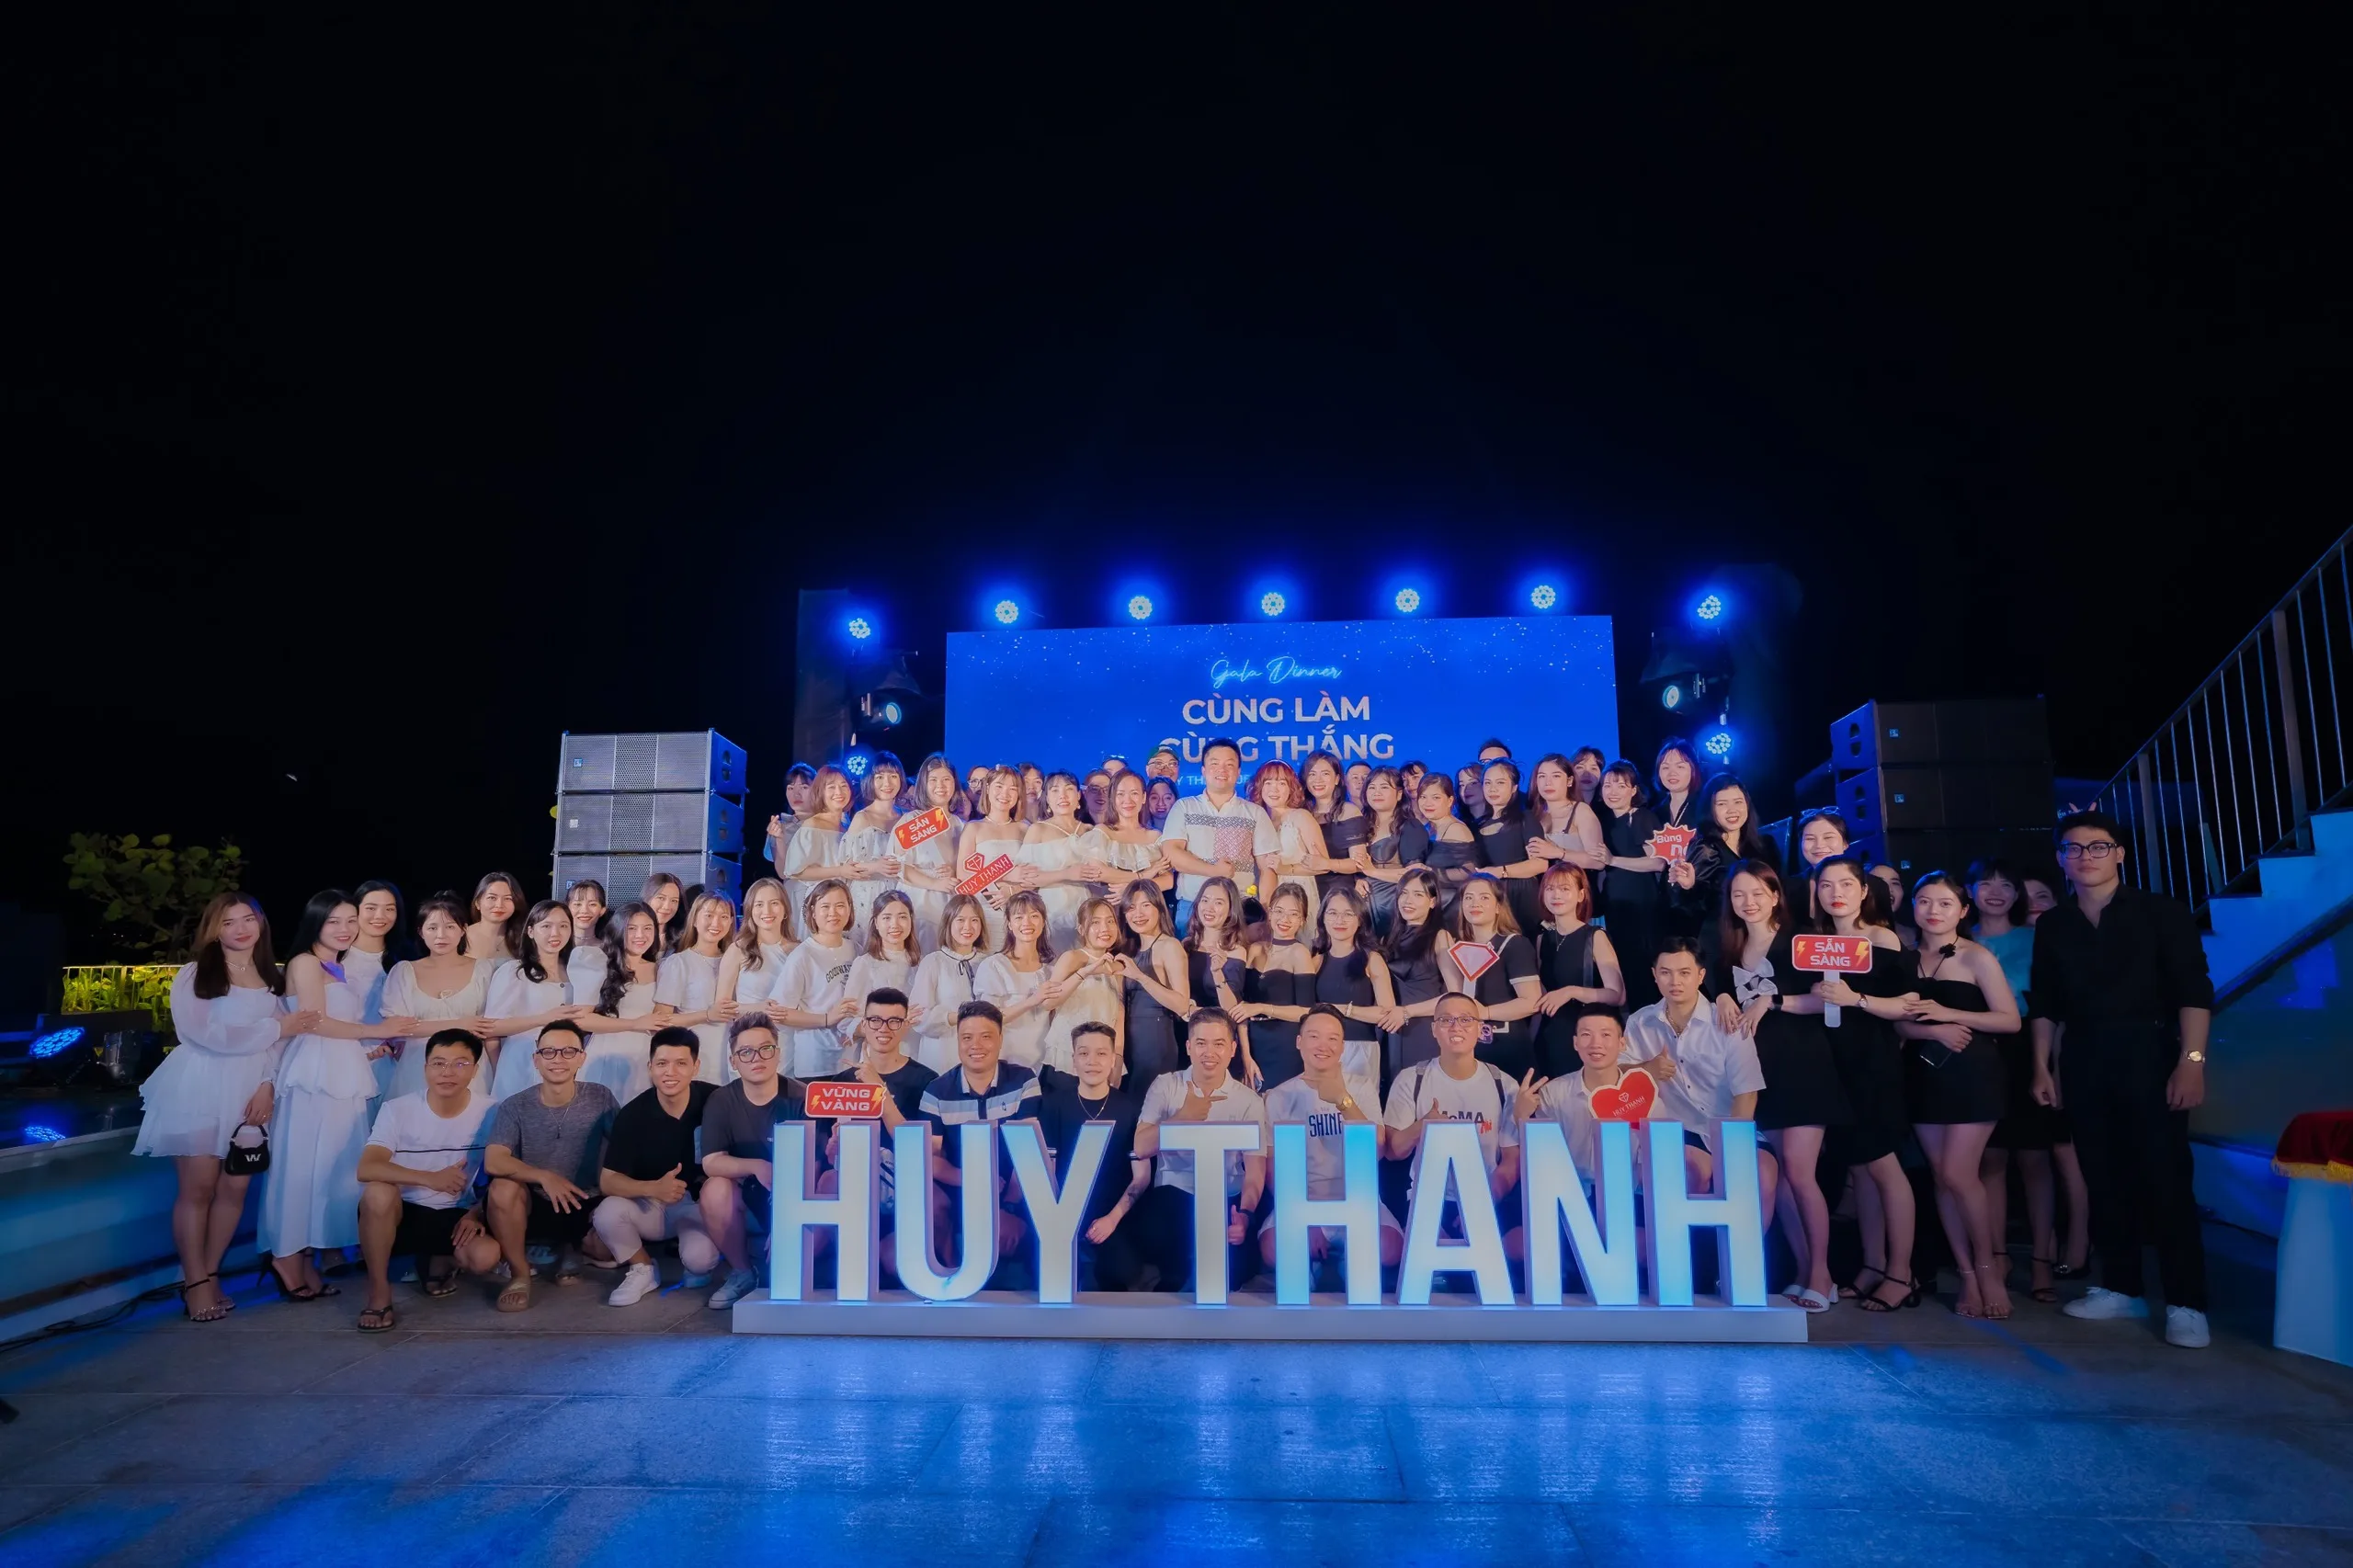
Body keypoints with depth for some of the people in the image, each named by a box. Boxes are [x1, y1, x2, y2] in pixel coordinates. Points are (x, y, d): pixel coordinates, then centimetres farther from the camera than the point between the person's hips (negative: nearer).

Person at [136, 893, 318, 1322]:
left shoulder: (272, 979, 12)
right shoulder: (193, 975, 0)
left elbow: (281, 1039, 7)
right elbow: (203, 1033, -13)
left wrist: (268, 1084, -8)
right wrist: (276, 1027, -13)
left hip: (251, 1092, 4)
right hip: (200, 1089, -4)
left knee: (235, 1188, 3)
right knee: (198, 1188, -3)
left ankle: (210, 1274, 16)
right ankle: (195, 1282, 7)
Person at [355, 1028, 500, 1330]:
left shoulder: (489, 1113, -9)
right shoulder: (397, 1109, -12)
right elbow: (366, 1169, -25)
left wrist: (476, 1214, -18)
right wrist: (430, 1179, -36)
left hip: (455, 1216, 1)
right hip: (399, 1214, -1)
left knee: (486, 1256, -28)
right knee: (378, 1193, -34)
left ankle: (439, 1261, 12)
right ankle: (379, 1294, -13)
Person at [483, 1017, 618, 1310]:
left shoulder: (601, 1099, -7)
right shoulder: (515, 1107, -9)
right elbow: (493, 1162, -22)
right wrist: (544, 1177, -37)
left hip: (585, 1207, 1)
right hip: (533, 1207, -1)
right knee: (503, 1187, -31)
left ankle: (572, 1248, 14)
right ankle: (520, 1274, -8)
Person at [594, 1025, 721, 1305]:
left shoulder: (715, 1101, -16)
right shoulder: (632, 1114, -12)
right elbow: (607, 1181, -13)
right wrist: (655, 1188, -31)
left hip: (699, 1204, -2)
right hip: (650, 1206, 2)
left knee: (698, 1259, -31)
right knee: (606, 1214, -28)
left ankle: (696, 1263, 10)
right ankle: (643, 1269, 2)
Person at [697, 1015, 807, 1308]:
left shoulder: (801, 1098, -15)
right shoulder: (721, 1100, -9)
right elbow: (711, 1163, -18)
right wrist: (756, 1167, -37)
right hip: (744, 1199, 2)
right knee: (715, 1189, -28)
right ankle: (742, 1274, -4)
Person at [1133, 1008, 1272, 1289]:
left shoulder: (1249, 1100, 3)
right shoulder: (1165, 1086, 4)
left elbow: (1255, 1171, -6)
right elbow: (1141, 1148, -6)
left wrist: (1245, 1214, -27)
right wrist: (1183, 1116, -18)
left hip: (1228, 1200, 0)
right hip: (1175, 1192, 0)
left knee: (1239, 1259, -30)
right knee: (1155, 1231, -34)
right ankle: (1178, 1285, 0)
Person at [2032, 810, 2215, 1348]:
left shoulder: (2160, 913, -1)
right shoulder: (2053, 925, 10)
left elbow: (2194, 992, -7)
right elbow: (2046, 1004, 13)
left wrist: (2191, 1061, -16)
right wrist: (2043, 1066, 8)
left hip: (2148, 1057, -4)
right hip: (2082, 1063, 4)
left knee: (2164, 1179, -6)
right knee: (2105, 1180, 8)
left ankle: (2185, 1304, 2)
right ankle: (2121, 1289, 18)